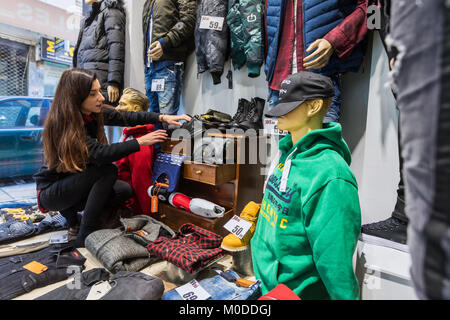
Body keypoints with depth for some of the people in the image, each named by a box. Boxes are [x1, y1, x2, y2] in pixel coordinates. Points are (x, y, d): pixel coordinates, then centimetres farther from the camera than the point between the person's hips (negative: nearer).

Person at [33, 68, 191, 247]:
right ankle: (85, 235, -17)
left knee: (124, 191, -8)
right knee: (107, 170, -29)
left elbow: (126, 117, -10)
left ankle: (71, 209, 9)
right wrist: (140, 142, -37)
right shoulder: (62, 124, -28)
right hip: (51, 190, -7)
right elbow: (99, 153, -37)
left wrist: (163, 117, -23)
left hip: (76, 181, 7)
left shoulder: (96, 112, -6)